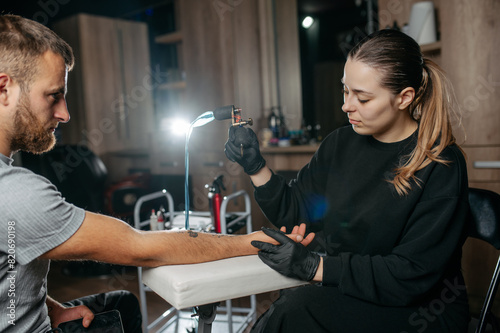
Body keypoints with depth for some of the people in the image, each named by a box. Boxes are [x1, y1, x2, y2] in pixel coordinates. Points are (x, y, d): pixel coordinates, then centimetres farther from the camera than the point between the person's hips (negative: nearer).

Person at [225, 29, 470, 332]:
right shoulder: (340, 143, 2)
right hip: (339, 290, 4)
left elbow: (412, 275, -17)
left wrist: (315, 266, -22)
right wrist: (256, 167, -7)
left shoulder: (441, 165, -13)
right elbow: (293, 213, 7)